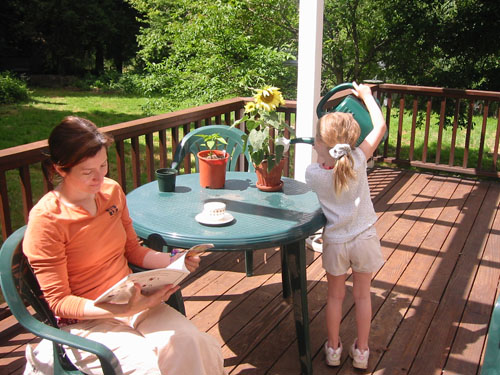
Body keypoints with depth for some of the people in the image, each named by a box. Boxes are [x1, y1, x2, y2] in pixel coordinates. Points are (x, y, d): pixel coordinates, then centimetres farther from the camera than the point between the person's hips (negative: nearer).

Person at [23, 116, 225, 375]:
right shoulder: (46, 220, -17)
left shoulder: (112, 191, 1)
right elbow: (58, 301, -13)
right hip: (84, 320, -5)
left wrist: (174, 261, -7)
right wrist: (124, 310, -26)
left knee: (189, 342, -21)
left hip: (130, 300, 5)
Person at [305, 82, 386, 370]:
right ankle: (361, 351, 30)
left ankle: (334, 349, 31)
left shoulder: (313, 174, -16)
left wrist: (323, 151, 6)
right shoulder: (357, 161, -17)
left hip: (335, 242, 0)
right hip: (364, 238, 0)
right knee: (363, 295, 17)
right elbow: (380, 126, -5)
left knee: (336, 296, 18)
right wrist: (366, 95, 5)